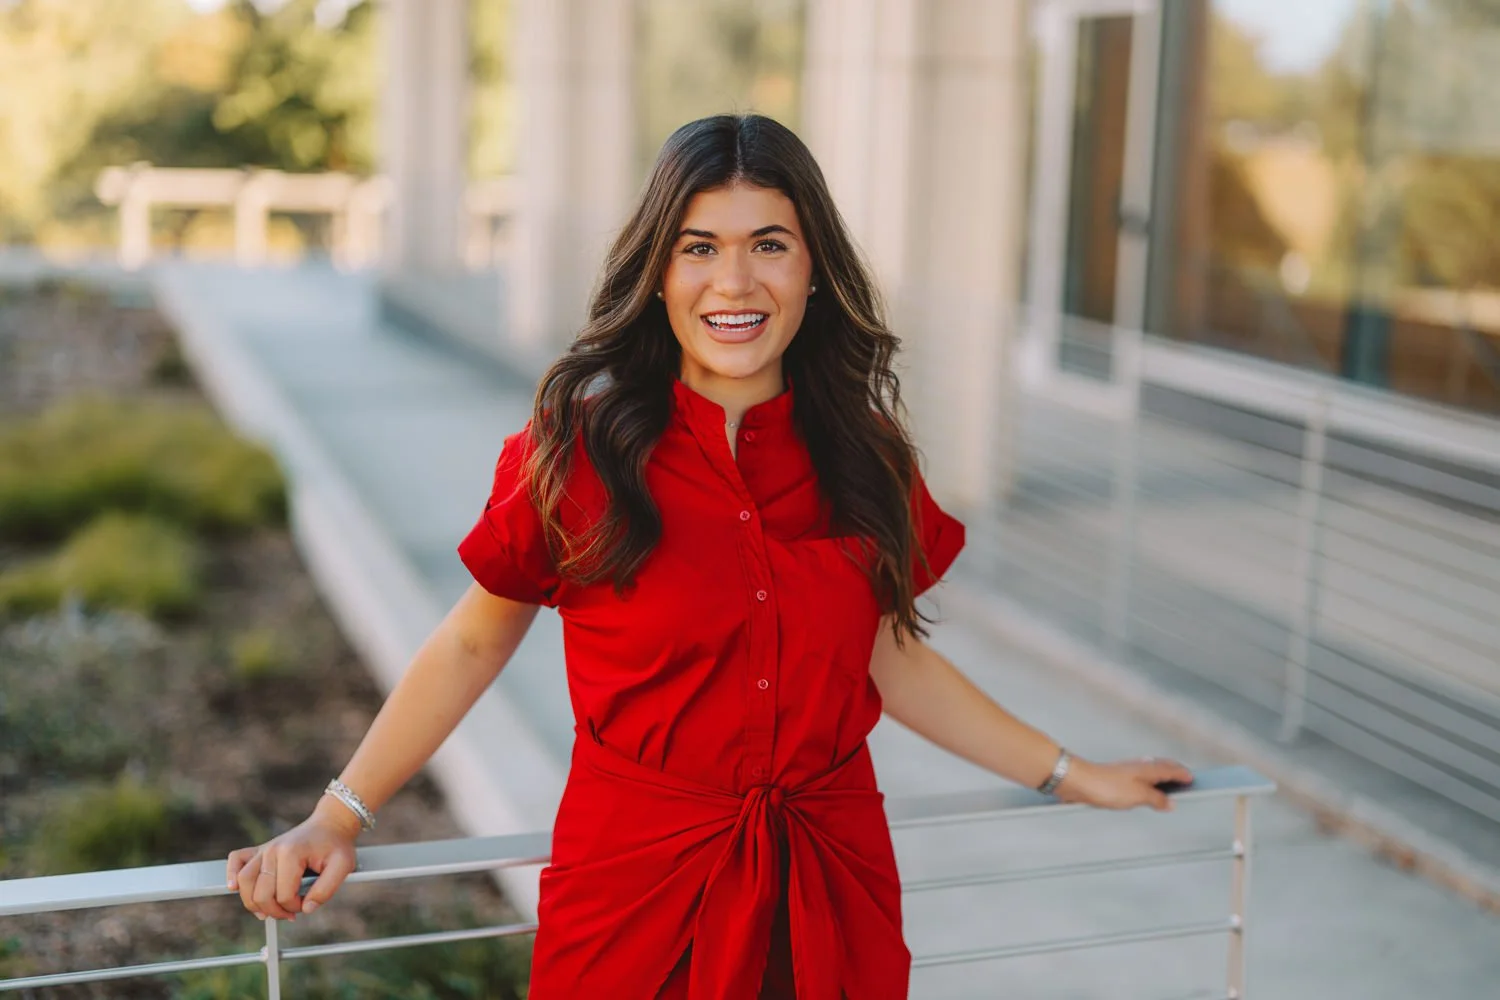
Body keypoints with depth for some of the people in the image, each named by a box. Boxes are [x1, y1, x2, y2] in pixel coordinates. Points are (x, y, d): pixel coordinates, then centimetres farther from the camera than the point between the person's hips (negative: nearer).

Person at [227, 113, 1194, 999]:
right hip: (636, 887, -3)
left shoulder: (862, 455, 0)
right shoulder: (577, 450, -9)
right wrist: (336, 818, -3)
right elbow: (473, 644, 0)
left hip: (830, 891, 3)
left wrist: (1075, 775, 15)